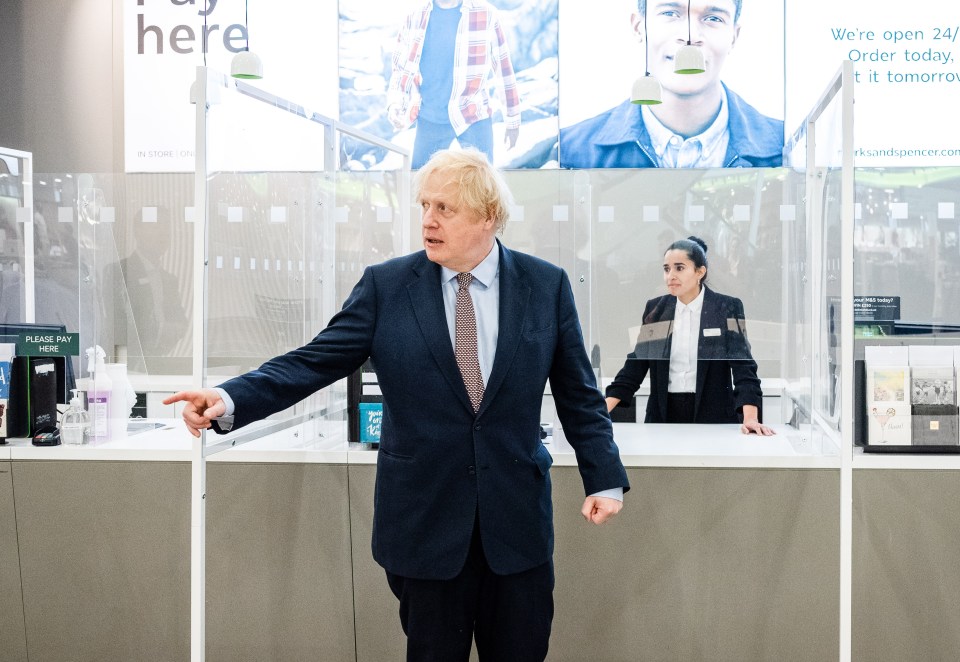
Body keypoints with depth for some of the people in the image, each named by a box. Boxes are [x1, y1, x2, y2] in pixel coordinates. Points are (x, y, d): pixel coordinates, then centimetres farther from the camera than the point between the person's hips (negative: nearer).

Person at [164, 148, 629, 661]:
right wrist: (230, 399, -21)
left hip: (517, 518, 1)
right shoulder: (385, 285, -2)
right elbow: (314, 362, -7)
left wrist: (604, 477, 0)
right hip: (424, 517, 0)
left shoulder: (546, 286, 0)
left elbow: (578, 394, 5)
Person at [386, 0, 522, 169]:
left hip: (474, 117, -2)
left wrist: (512, 121, 1)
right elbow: (399, 66, 9)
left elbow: (503, 69, -1)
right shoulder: (415, 18, 2)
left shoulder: (485, 14, -6)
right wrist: (394, 107, -8)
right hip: (429, 120, 3)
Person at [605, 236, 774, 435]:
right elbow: (636, 365, 6)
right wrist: (601, 411, -6)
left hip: (712, 414, -2)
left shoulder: (728, 308, -3)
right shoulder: (655, 309, 5)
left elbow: (743, 365, -9)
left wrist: (750, 418, -24)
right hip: (664, 414, 2)